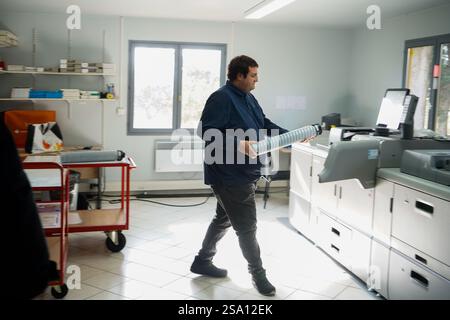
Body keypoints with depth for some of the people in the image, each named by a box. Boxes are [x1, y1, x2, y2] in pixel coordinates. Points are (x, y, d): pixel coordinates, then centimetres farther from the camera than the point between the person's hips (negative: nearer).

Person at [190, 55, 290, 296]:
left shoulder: (248, 98, 13)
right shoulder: (221, 98, -17)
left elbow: (265, 125, 20)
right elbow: (205, 131, -23)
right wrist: (237, 144, -31)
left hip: (245, 173, 10)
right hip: (230, 175, -10)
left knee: (224, 219, 20)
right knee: (247, 227, -1)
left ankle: (203, 261, 35)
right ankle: (258, 273, 16)